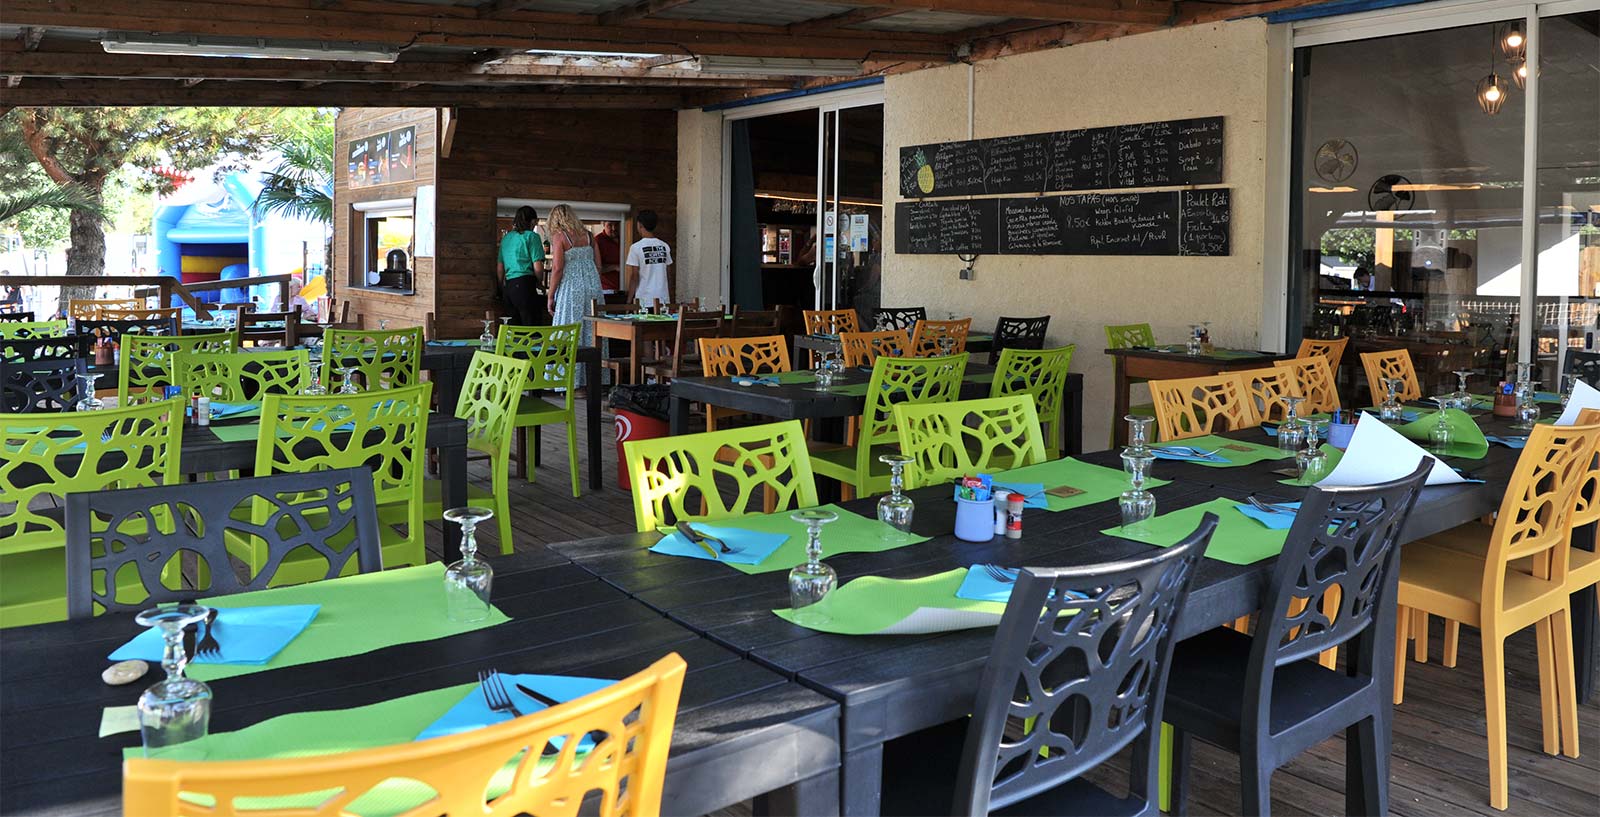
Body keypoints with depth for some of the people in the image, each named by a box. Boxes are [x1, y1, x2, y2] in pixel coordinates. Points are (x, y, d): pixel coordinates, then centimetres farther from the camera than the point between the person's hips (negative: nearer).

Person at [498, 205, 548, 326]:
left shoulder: (506, 238, 17)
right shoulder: (531, 236, -3)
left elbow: (500, 268, 20)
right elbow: (538, 268, -10)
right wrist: (538, 282, 9)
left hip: (508, 286, 7)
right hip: (525, 285, -7)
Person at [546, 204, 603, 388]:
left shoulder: (559, 236, -5)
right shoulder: (587, 235, 11)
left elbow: (557, 268, -11)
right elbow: (598, 265, 10)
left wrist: (550, 296, -5)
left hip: (571, 288, -5)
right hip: (592, 285, 5)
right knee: (592, 332, 8)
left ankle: (573, 383, -2)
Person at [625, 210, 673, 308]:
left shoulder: (636, 247, -7)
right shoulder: (664, 246, 7)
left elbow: (634, 276, -7)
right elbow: (668, 274, 11)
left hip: (644, 301, -4)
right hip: (664, 300, 4)